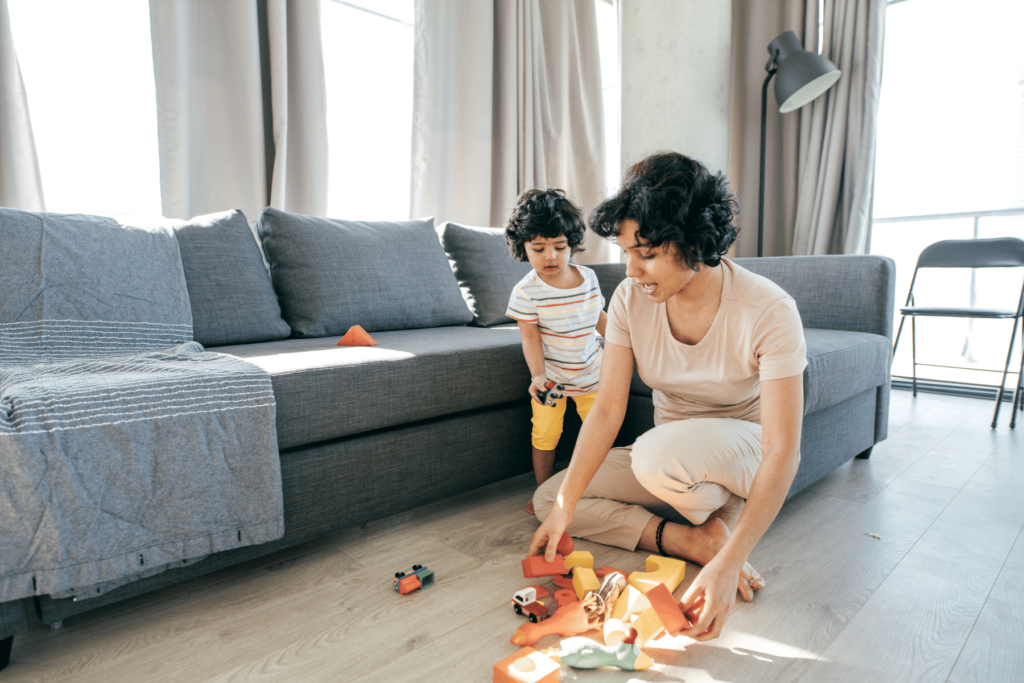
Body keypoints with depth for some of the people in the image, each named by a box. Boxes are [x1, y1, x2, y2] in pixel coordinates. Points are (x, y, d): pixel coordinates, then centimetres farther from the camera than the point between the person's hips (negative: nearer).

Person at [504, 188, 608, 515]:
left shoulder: (588, 277, -2)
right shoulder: (527, 291, -16)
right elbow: (530, 336, -15)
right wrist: (537, 375, -25)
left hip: (590, 372, 4)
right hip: (550, 375, -4)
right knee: (545, 434, 2)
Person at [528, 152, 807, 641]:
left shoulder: (768, 311, -27)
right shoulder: (630, 299, -14)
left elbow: (782, 450, -30)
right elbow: (607, 409, -14)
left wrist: (729, 564, -38)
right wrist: (564, 505, -23)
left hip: (747, 449, -5)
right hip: (672, 462, 5)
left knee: (659, 452, -39)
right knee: (547, 499, -6)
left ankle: (720, 522, -7)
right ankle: (693, 539, -13)